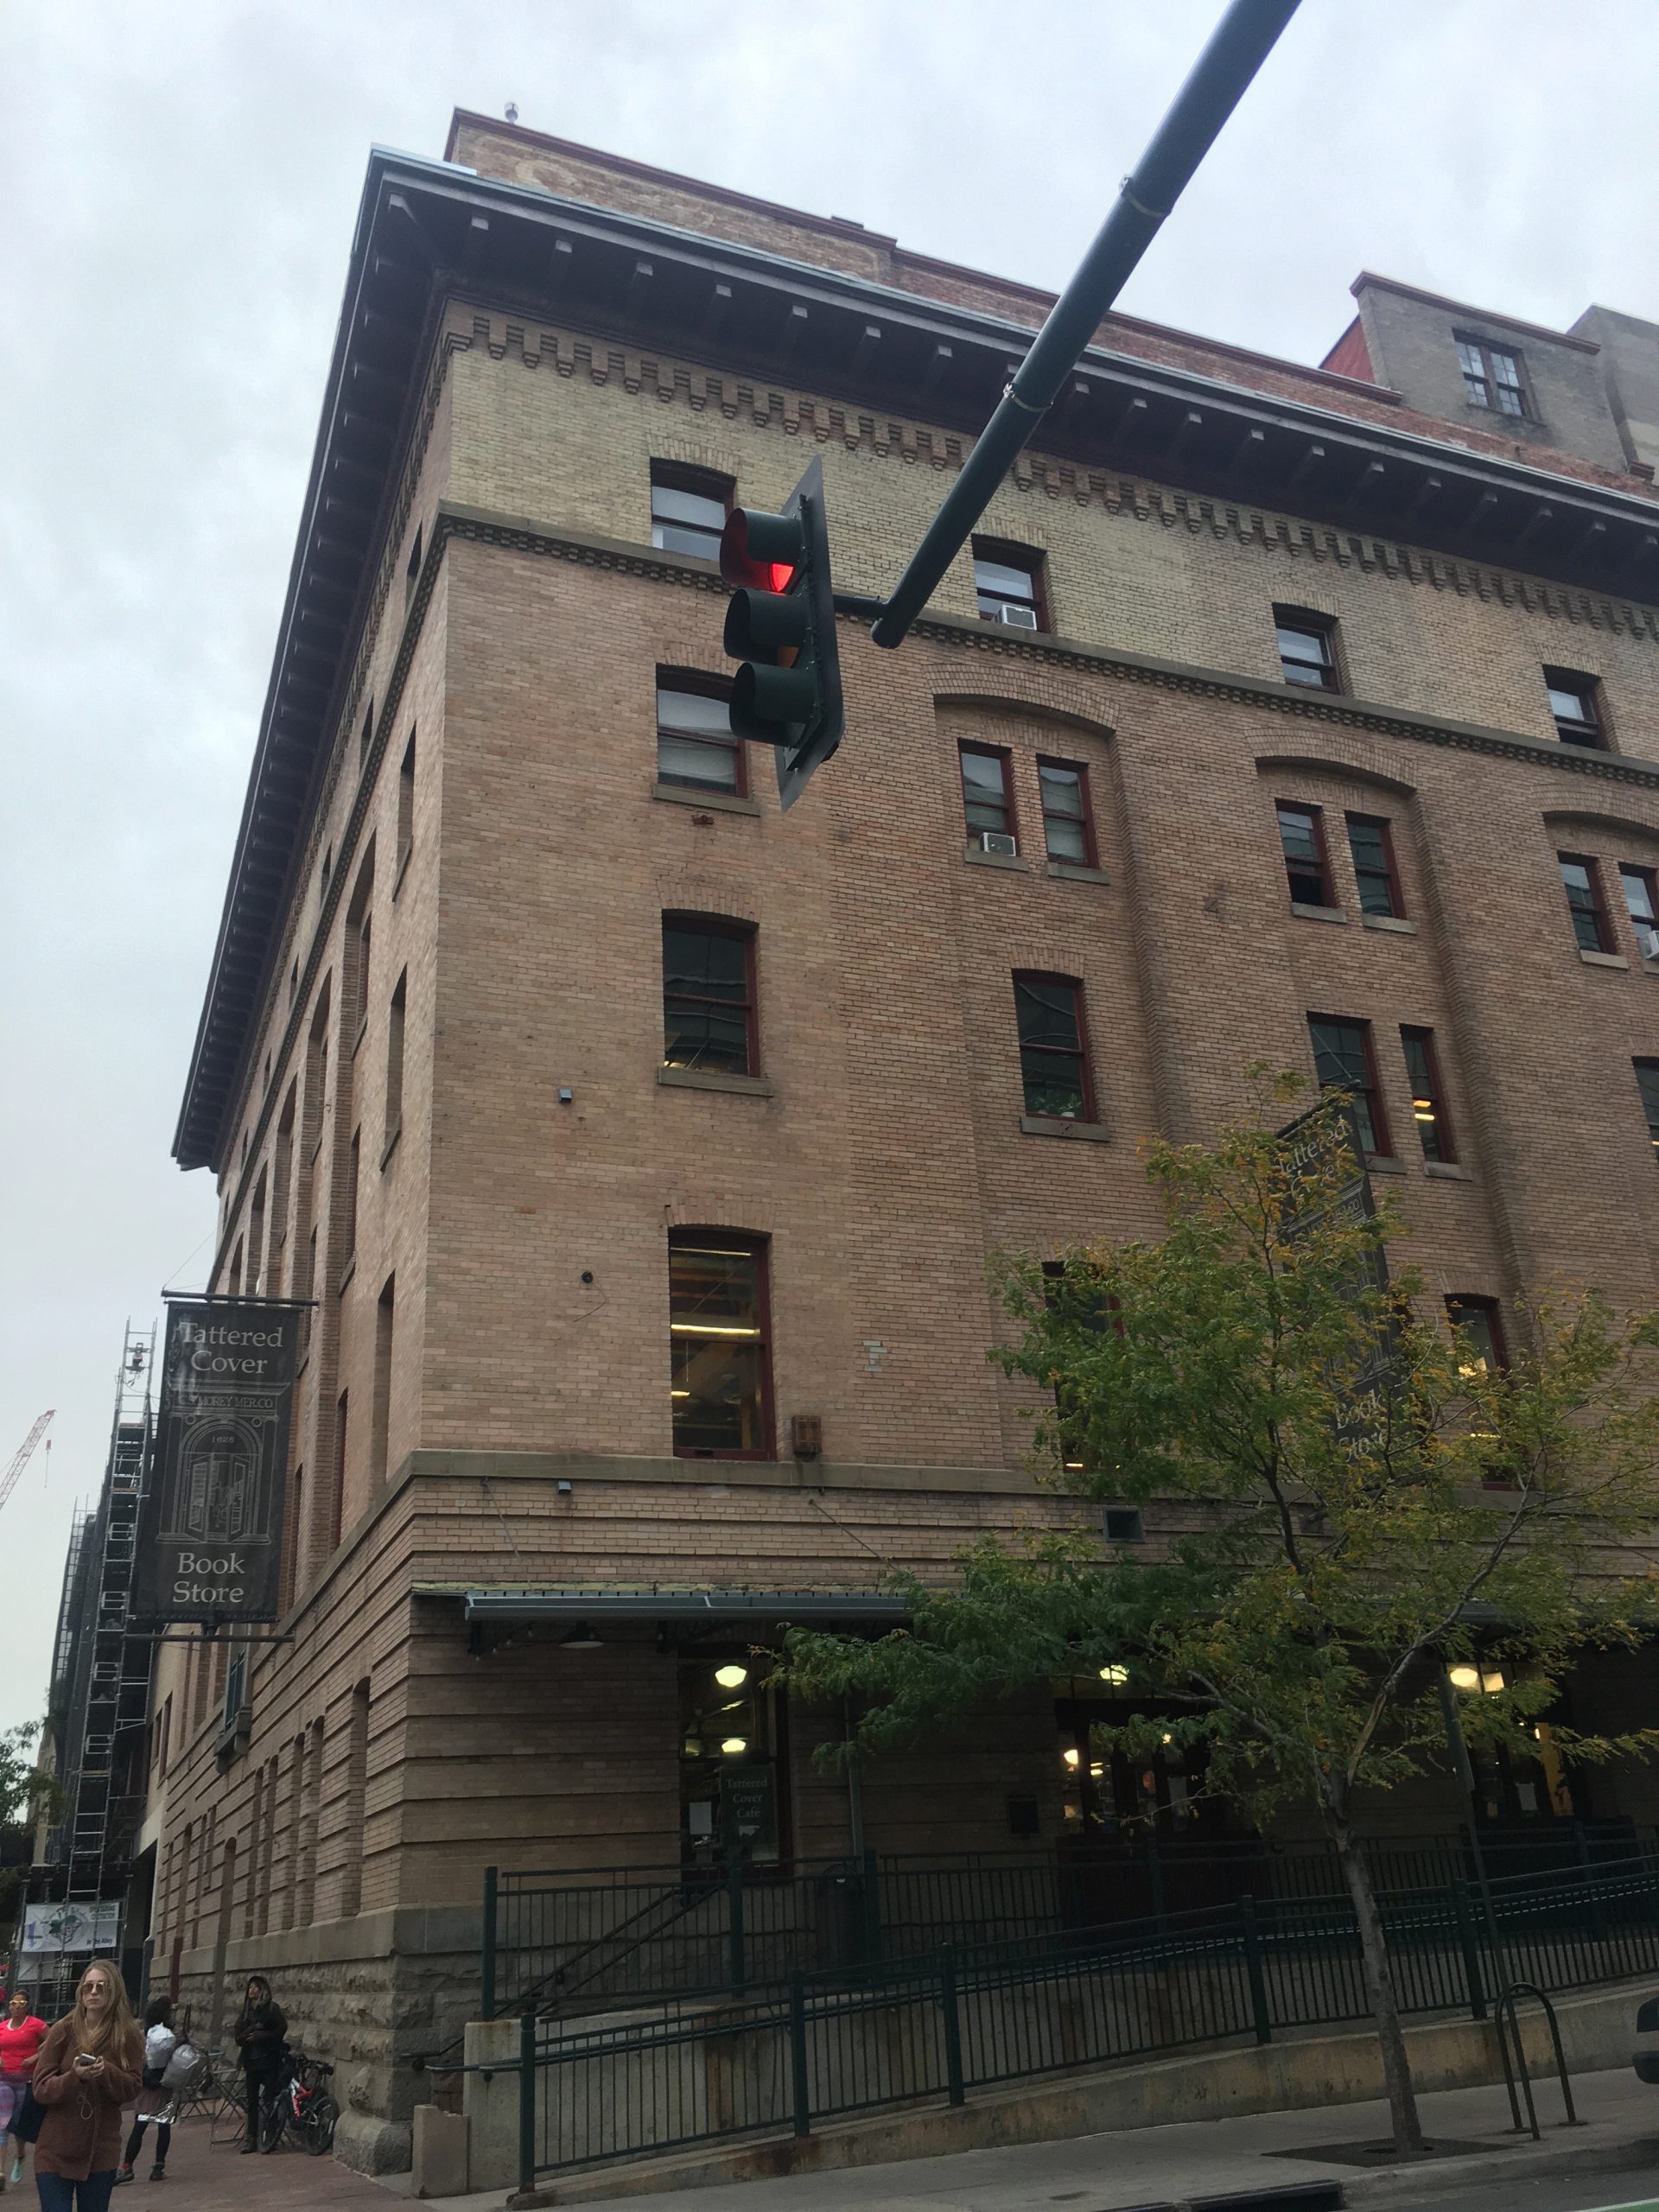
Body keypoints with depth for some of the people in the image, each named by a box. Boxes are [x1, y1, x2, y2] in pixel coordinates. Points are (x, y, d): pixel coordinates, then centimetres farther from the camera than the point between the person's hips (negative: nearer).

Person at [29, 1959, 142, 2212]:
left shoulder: (128, 2035, -2)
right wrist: (75, 2077, -25)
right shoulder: (62, 2031, -3)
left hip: (100, 2151, 1)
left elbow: (131, 2090, -5)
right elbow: (41, 2088, -6)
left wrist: (106, 2072, -24)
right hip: (56, 2151, -1)